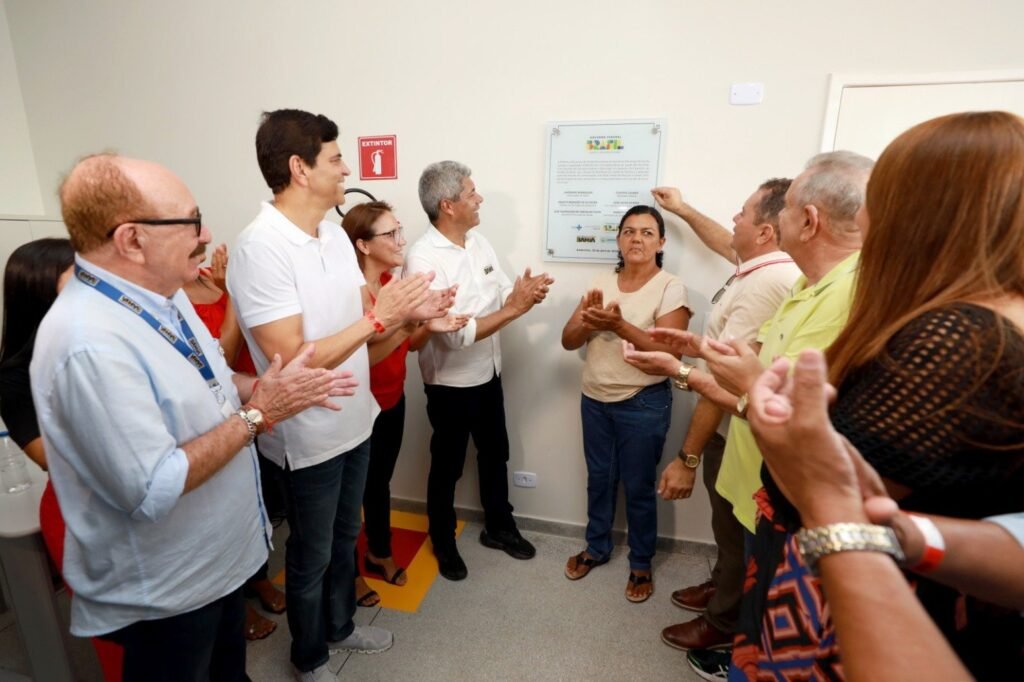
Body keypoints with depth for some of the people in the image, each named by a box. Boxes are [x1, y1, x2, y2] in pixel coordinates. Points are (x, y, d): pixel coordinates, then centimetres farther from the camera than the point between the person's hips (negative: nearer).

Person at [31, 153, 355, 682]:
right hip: (163, 590, -8)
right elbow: (151, 491, -33)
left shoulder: (161, 294, -3)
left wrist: (271, 390, -7)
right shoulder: (90, 343, -33)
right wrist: (258, 415, -26)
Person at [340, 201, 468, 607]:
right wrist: (403, 322, -35)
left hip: (393, 402, 7)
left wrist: (430, 327, -16)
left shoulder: (391, 282, 1)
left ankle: (379, 554, 45)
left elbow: (410, 345, 3)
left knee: (380, 482, 23)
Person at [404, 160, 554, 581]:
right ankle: (444, 543, 37)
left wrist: (524, 293, -18)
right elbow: (456, 333, -29)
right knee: (447, 467, 13)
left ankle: (498, 528, 44)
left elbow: (502, 295, 4)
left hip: (489, 374, 7)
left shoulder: (479, 241, 1)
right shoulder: (423, 259, -24)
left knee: (495, 455, 22)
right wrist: (514, 308, -28)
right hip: (450, 384, -7)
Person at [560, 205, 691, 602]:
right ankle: (596, 548, 41)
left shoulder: (670, 288, -10)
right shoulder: (602, 283, 3)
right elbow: (568, 341, -2)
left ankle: (641, 564, 33)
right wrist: (589, 320, -23)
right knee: (599, 478, 18)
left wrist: (619, 325, -31)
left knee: (638, 487, 11)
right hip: (595, 399, 4)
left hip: (643, 406, -4)